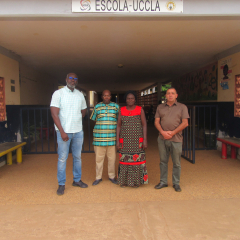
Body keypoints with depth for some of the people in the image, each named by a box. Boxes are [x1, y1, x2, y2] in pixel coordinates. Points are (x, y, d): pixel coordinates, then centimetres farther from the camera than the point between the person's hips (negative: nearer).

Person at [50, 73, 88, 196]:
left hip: (78, 131, 5)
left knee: (77, 157, 12)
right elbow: (54, 114, -11)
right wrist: (62, 132, -16)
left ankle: (77, 180, 27)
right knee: (62, 158, 1)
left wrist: (76, 120, 7)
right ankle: (61, 184, 14)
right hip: (64, 131, -4)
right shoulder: (58, 93, -5)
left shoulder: (80, 95, 10)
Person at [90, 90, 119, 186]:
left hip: (112, 137, 0)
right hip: (99, 137, 0)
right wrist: (101, 124, 6)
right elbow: (93, 119, 15)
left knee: (112, 158, 8)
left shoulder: (116, 106, 7)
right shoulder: (97, 107, 7)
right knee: (99, 158, 6)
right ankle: (98, 177, 20)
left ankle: (112, 176, 24)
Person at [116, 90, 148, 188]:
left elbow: (144, 125, 0)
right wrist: (117, 140, 0)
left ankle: (136, 181, 15)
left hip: (137, 140, -1)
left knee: (137, 159, 1)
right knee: (124, 159, 4)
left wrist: (145, 140, -8)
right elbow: (118, 126, 6)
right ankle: (124, 181, 17)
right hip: (125, 140, 1)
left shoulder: (140, 110, 1)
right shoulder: (122, 110, 5)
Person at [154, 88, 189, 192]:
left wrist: (172, 133, -12)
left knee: (176, 163, 5)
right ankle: (163, 182, 23)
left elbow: (185, 123, -4)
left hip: (176, 139, -2)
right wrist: (163, 132, -11)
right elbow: (156, 122, 6)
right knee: (163, 161, 10)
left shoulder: (182, 107, 3)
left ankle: (176, 183, 20)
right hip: (162, 138, 3)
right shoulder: (160, 107, 11)